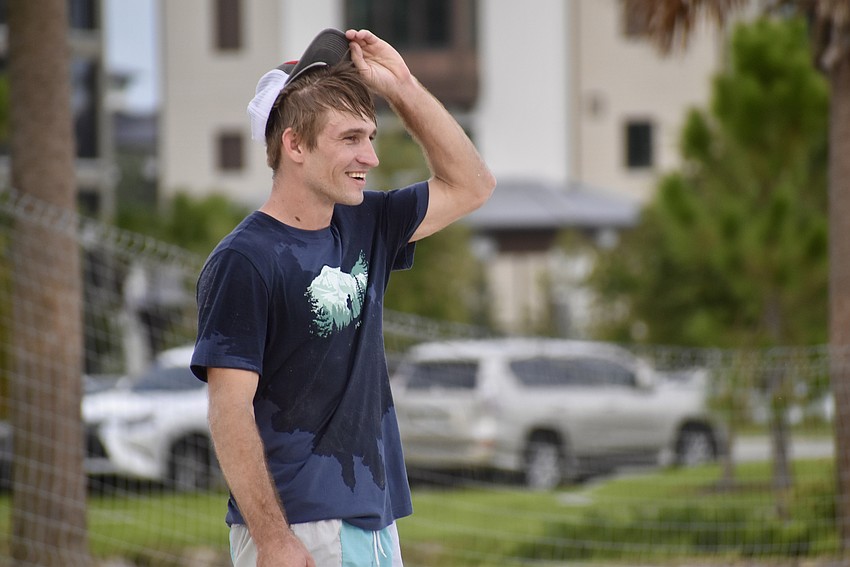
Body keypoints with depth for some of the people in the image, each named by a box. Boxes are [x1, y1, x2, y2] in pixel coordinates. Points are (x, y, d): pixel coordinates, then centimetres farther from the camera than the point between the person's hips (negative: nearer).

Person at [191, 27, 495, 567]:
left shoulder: (363, 228, 12)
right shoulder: (244, 260, -11)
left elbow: (470, 186, 21)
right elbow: (230, 410, -15)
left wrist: (402, 87, 9)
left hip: (376, 522, 8)